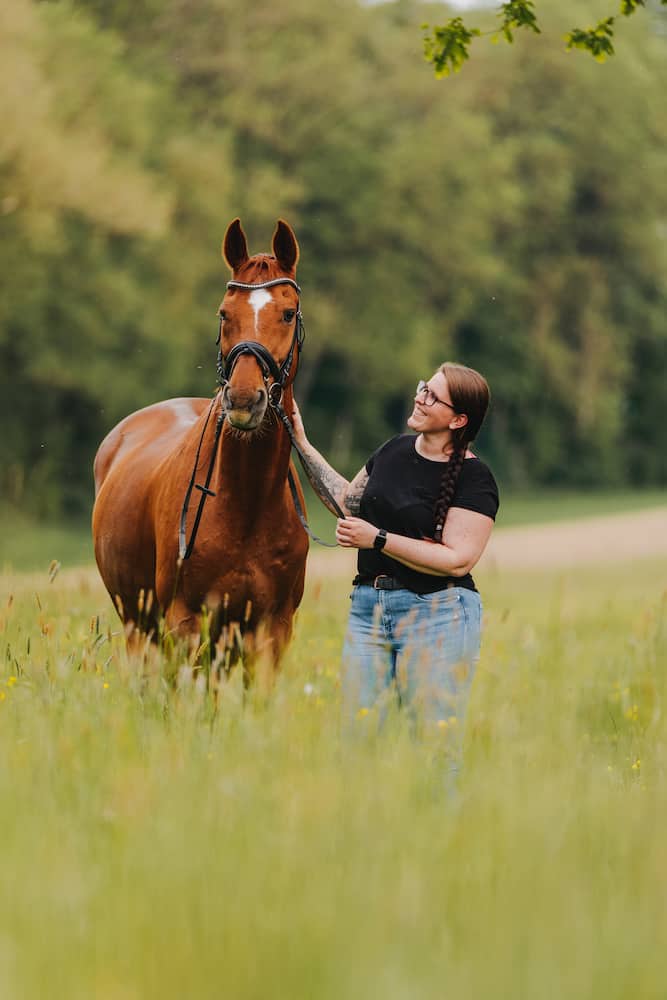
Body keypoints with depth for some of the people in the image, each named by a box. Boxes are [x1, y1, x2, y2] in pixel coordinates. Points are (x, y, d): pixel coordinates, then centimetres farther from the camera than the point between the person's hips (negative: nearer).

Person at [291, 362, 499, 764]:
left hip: (436, 615, -7)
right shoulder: (396, 450, 10)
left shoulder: (473, 477, -11)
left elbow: (458, 559, -19)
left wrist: (377, 539, -18)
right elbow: (350, 502, 25)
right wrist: (302, 444, 22)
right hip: (369, 606, 7)